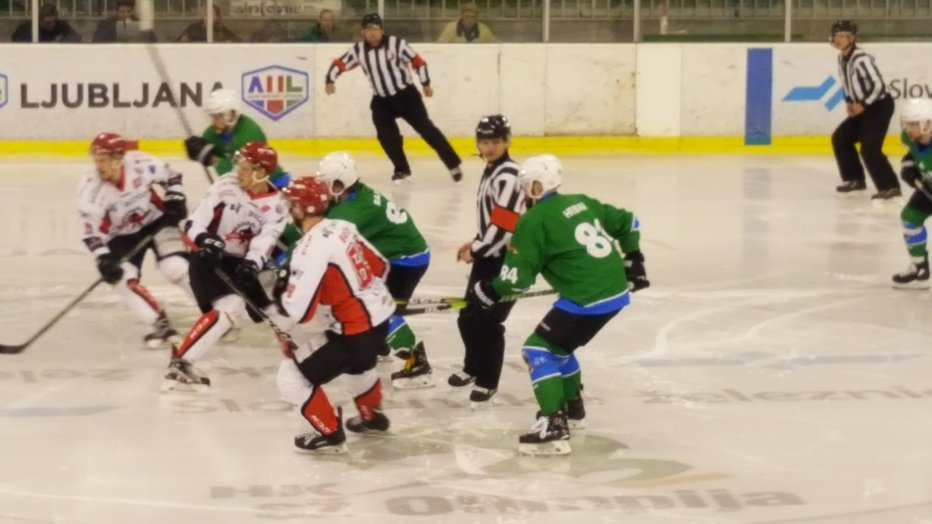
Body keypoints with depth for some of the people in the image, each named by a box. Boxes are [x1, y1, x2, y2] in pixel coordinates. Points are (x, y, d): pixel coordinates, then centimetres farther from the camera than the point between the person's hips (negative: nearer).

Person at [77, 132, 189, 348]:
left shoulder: (142, 164, -25)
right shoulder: (90, 190, -24)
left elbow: (171, 177, -3)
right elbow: (93, 233, -20)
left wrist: (175, 199, -13)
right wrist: (103, 259, -30)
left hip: (157, 221, -2)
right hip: (122, 235, 2)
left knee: (177, 268, -17)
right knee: (126, 280, -17)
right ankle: (161, 326, -9)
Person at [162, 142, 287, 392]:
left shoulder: (275, 204, -4)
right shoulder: (225, 186, -11)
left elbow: (264, 241, -14)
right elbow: (193, 224, -12)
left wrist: (251, 264, -33)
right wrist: (204, 240, -33)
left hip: (240, 263, 5)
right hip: (207, 258, -5)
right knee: (229, 308, -26)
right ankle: (179, 364, -30)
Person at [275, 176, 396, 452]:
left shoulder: (311, 249, -24)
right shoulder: (343, 227, 2)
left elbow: (298, 311, -24)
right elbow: (379, 266, 14)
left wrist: (281, 291, -4)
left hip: (356, 330, -9)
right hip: (380, 313, 9)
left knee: (293, 376, 0)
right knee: (357, 363, 40)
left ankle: (329, 433, 13)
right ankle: (372, 416, 57)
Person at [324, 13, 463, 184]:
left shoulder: (396, 43, -14)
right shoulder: (358, 50, -3)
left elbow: (417, 61, -9)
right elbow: (340, 63, 4)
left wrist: (425, 83, -6)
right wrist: (330, 80, -11)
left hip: (406, 94, -4)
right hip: (381, 100, 4)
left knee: (425, 128, -6)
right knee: (385, 135, -11)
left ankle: (453, 164, -1)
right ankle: (402, 170, 6)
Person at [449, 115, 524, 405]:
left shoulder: (508, 176, -19)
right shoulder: (491, 171, 13)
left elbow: (504, 226, -24)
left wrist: (477, 250, -15)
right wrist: (475, 244, 14)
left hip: (508, 260, -10)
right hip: (489, 256, 10)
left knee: (487, 321, -8)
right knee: (467, 316, 16)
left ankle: (487, 381, 5)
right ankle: (473, 367, 36)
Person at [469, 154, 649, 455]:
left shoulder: (533, 221, -8)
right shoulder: (581, 202, 15)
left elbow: (517, 277, -10)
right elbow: (627, 222, 24)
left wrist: (485, 292, 5)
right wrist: (633, 261, 33)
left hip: (588, 300, -9)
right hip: (616, 291, 9)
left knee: (538, 349, -1)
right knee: (556, 345, 27)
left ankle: (553, 425, -13)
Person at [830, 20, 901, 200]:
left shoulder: (861, 58, -24)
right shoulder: (841, 58, 6)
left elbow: (878, 84, -27)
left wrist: (863, 104, -19)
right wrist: (849, 101, 5)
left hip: (880, 105, -10)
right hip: (863, 108, 10)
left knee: (869, 148, -20)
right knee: (840, 138, 12)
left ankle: (890, 187, -19)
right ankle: (855, 179, 21)